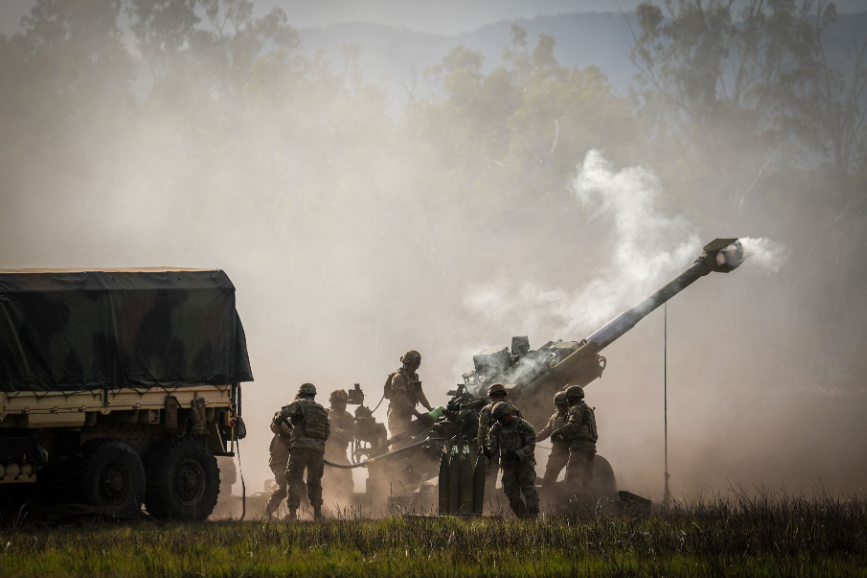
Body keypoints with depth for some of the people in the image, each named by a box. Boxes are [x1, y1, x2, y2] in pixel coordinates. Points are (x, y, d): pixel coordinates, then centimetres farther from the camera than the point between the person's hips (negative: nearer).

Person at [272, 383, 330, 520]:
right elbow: (327, 432, 20)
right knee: (314, 482, 18)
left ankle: (293, 514, -15)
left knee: (294, 480, -4)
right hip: (318, 447, 5)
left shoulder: (299, 404, 4)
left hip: (301, 446, -5)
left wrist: (275, 424, 6)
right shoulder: (322, 410, 22)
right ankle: (318, 514, 17)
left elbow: (284, 413, -12)